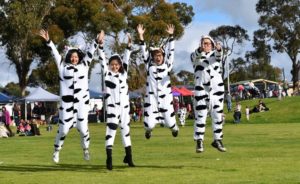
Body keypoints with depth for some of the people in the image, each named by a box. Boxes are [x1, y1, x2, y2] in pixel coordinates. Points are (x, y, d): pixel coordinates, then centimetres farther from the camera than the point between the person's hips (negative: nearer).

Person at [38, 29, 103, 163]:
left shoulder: (84, 65, 10)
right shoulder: (63, 66, 7)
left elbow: (90, 52, 5)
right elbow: (55, 53, 3)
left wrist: (97, 41, -4)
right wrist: (48, 41, -4)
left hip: (82, 100, 1)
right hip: (67, 101, -1)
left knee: (82, 127, 0)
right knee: (64, 128, -1)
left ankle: (86, 149, 21)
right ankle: (56, 151, 17)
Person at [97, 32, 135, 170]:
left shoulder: (123, 73, 11)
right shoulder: (107, 73, 2)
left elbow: (126, 59, 5)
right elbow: (102, 59, -7)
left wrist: (129, 44, -5)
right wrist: (101, 45, -18)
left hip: (124, 106, 4)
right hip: (112, 106, -4)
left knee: (126, 130, 12)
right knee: (111, 130, -11)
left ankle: (128, 157, 22)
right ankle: (109, 159, -16)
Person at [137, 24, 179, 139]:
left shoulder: (167, 65, 5)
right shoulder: (149, 65, 5)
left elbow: (170, 51, -3)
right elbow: (144, 52, 0)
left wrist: (171, 36, -12)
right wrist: (141, 36, -7)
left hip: (165, 98, 0)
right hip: (151, 98, 0)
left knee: (169, 123, 3)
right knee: (150, 125, -6)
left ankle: (174, 128, 42)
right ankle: (148, 129, 34)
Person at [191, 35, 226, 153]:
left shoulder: (215, 54, 12)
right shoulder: (195, 56, 7)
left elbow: (218, 55, -13)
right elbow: (196, 55, -18)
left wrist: (218, 48, -38)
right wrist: (200, 49, -43)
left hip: (217, 87, 3)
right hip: (201, 88, -2)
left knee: (218, 115, 4)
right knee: (200, 115, -5)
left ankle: (217, 140, 12)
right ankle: (199, 141, -2)